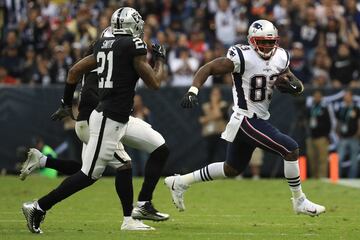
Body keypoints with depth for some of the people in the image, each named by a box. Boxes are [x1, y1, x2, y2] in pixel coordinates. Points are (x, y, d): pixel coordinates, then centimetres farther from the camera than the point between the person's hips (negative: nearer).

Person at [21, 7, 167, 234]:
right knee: (89, 175, -7)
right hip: (110, 120, -9)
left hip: (107, 116, 9)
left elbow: (75, 71, 16)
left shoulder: (103, 45, 12)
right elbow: (155, 83, -6)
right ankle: (38, 207, -9)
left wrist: (67, 104, 26)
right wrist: (161, 59, 12)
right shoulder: (134, 46, -10)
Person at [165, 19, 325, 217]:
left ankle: (180, 182, 32)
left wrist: (294, 85, -12)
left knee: (232, 169, 20)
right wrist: (193, 91, -29)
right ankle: (299, 201, 1)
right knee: (290, 149, -14)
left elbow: (297, 87, 12)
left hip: (260, 119, 9)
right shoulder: (242, 58, -17)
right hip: (246, 121, -9)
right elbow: (209, 68, -16)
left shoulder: (280, 58, 5)